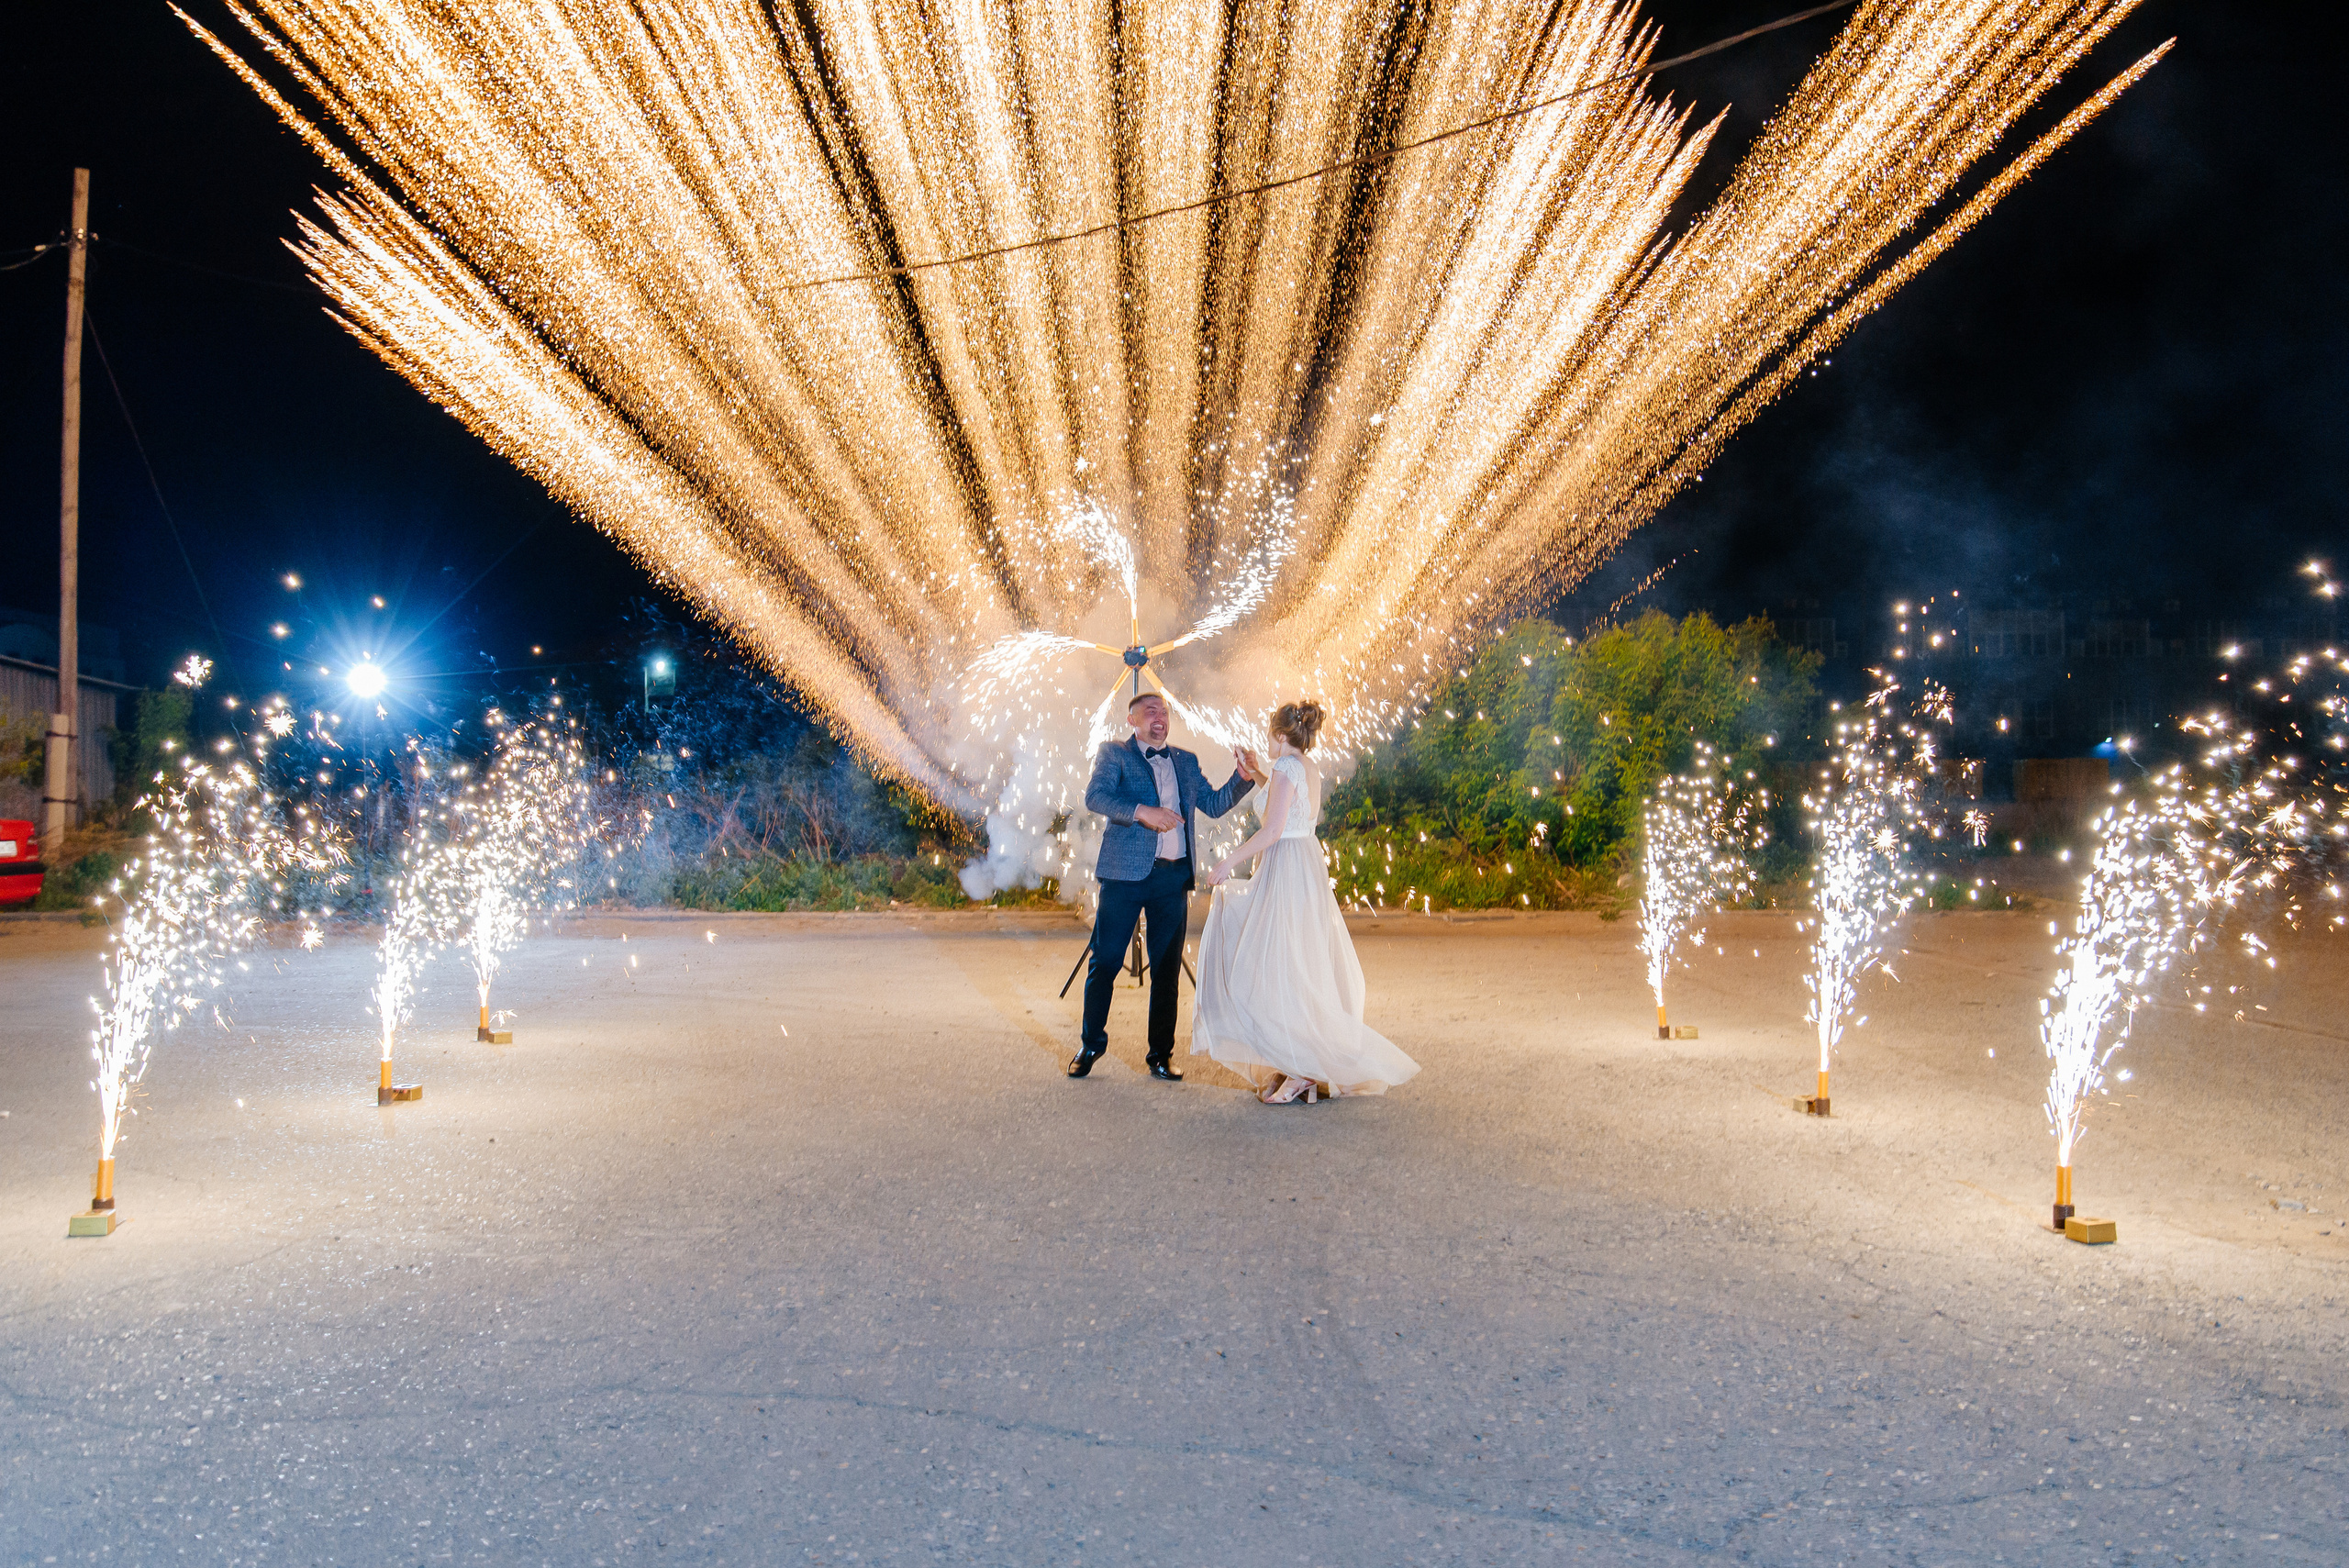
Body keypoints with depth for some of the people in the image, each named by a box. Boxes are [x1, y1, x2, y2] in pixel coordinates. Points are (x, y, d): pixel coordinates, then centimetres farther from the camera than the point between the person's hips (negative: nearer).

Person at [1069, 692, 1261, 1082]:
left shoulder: (1185, 761, 19)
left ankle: (1161, 1054, 15)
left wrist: (1243, 778, 2)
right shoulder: (1115, 753, 5)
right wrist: (1141, 811, -24)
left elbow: (1213, 805, 18)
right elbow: (1095, 797, -11)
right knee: (1105, 961, 0)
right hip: (1125, 873, -4)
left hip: (1174, 877, 4)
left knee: (1167, 969, 5)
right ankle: (1091, 1043, 18)